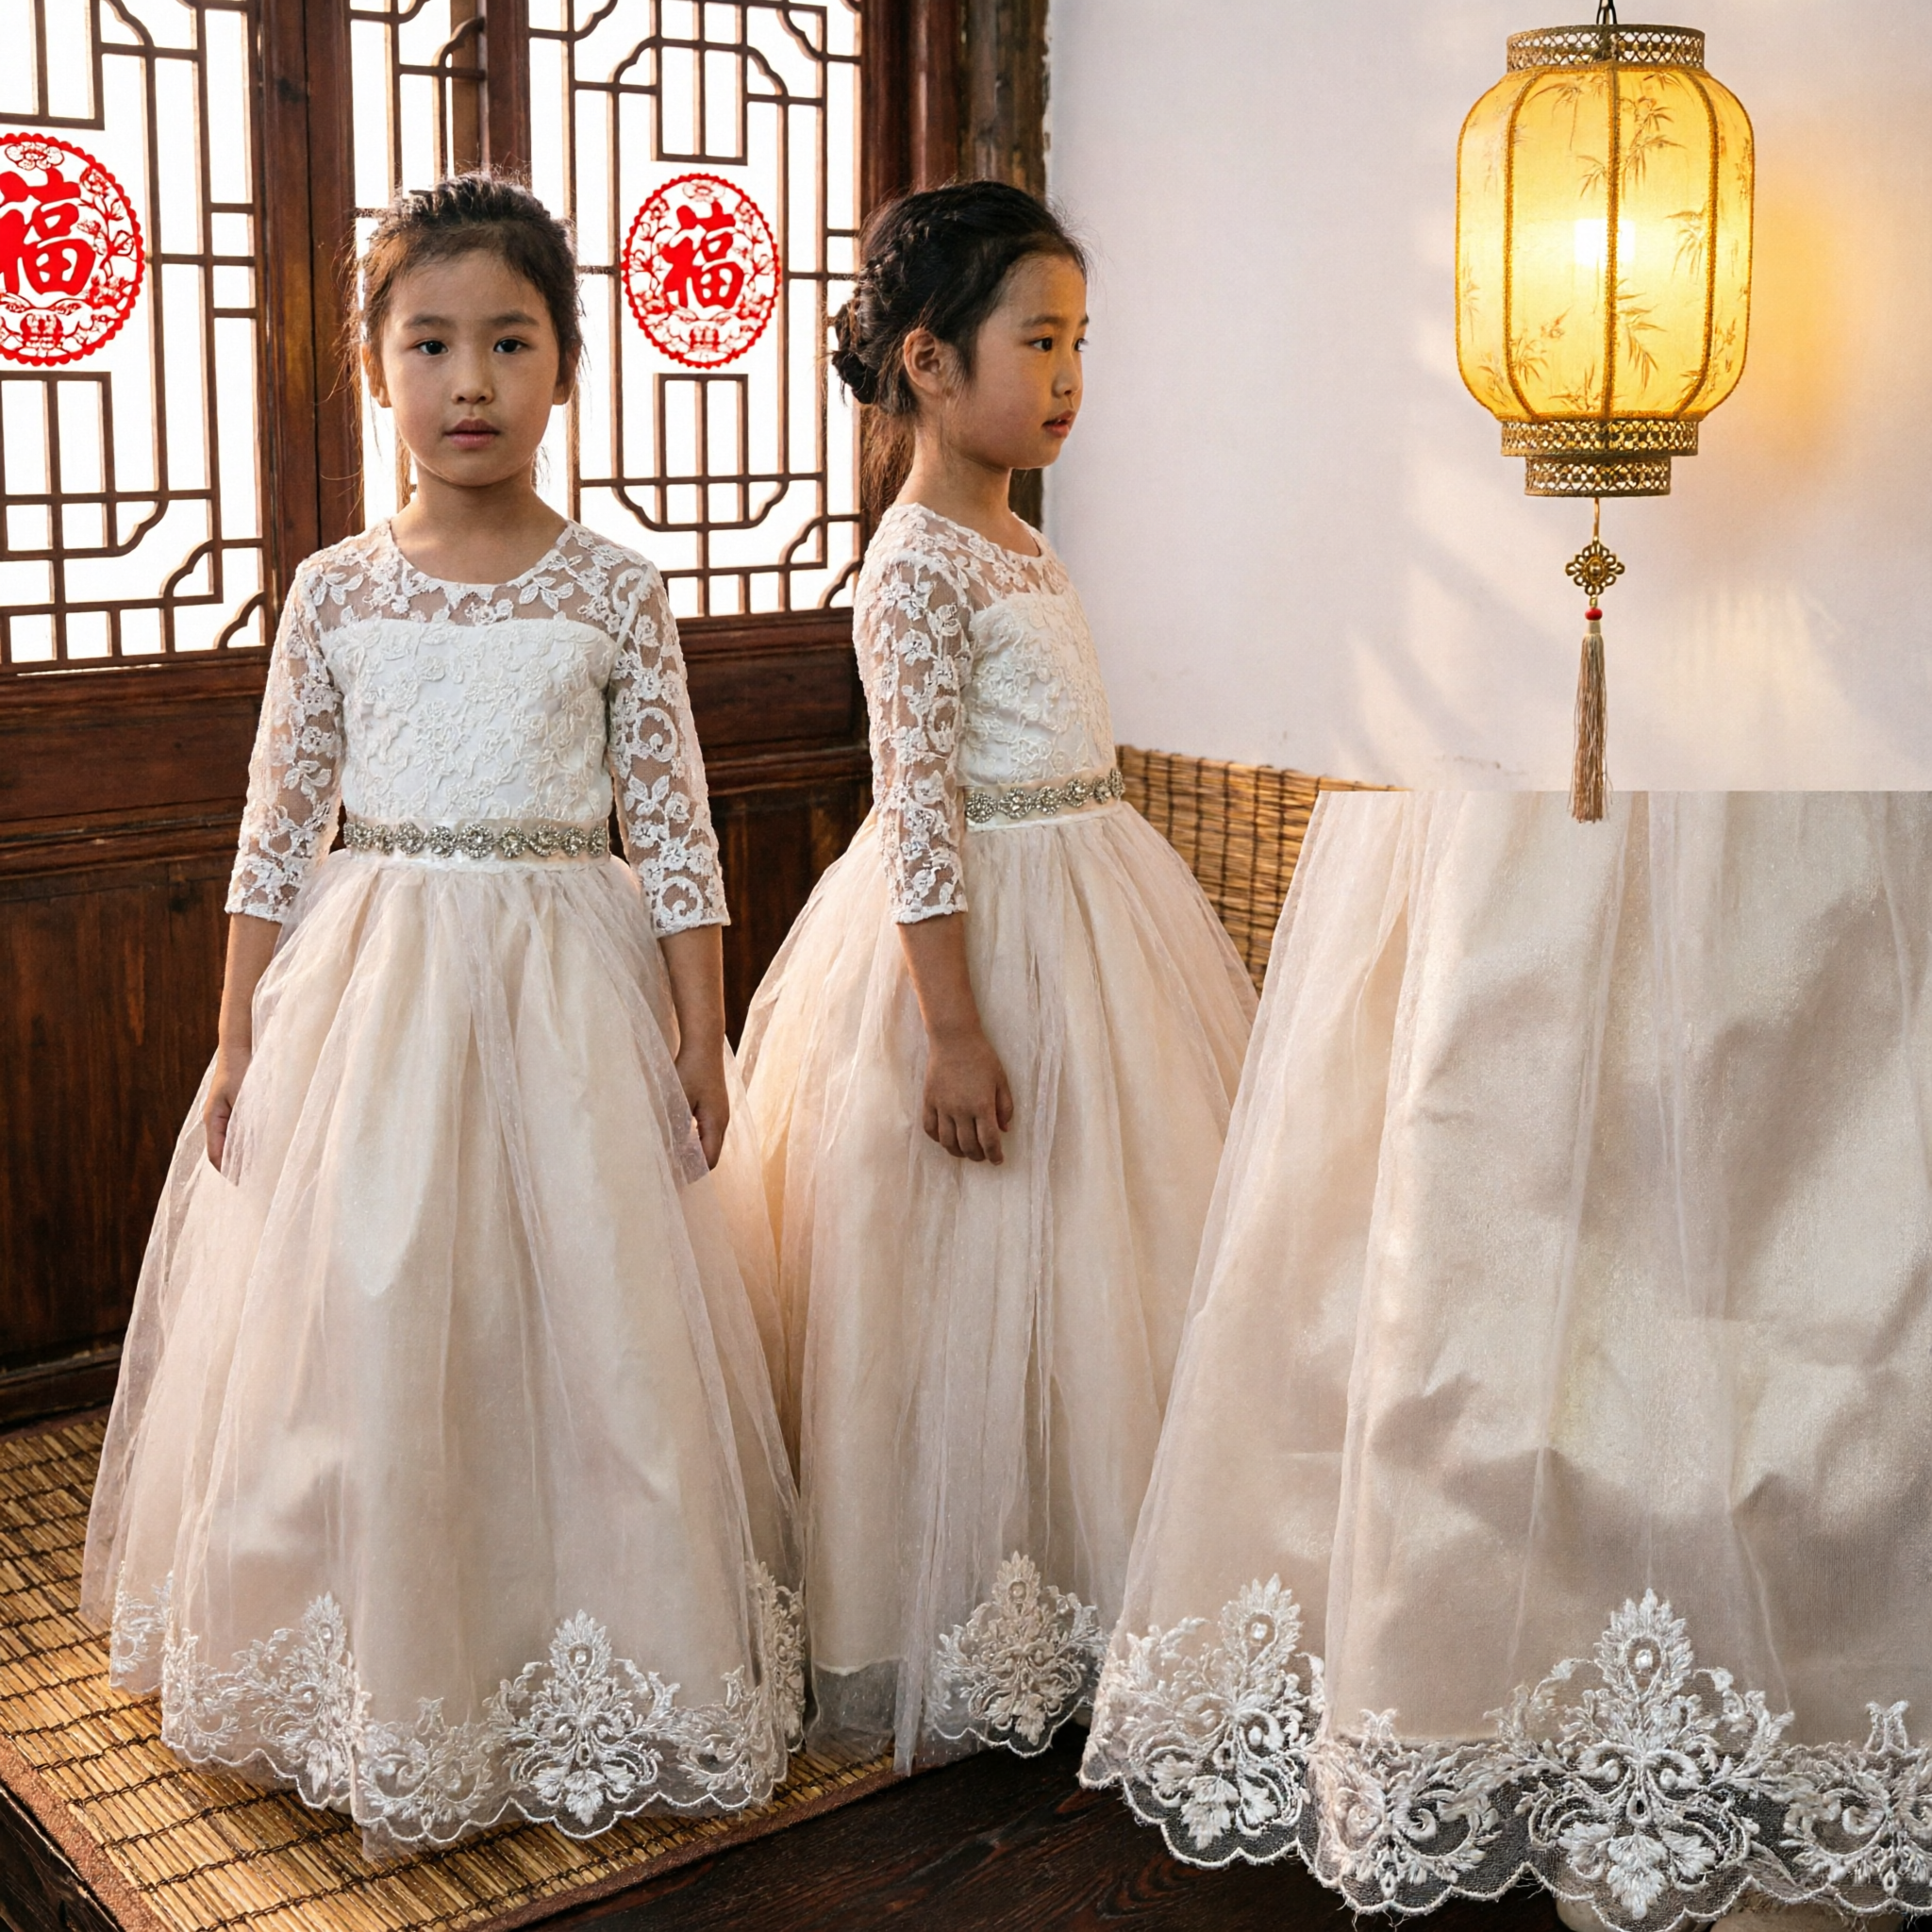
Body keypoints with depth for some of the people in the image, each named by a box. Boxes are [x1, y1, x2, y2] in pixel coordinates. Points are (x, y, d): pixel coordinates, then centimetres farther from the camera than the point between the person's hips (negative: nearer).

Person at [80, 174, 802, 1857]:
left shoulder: (616, 592, -1)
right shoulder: (337, 593, 2)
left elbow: (676, 834, -1)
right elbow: (278, 834, 6)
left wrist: (700, 1044, -4)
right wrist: (240, 1048, 4)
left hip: (569, 989, -1)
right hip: (369, 987, 1)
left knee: (585, 1328, 2)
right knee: (357, 1328, 4)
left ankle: (584, 1686, 21)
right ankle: (380, 1683, 23)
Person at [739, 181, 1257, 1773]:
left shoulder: (1013, 539, 12)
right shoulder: (917, 565, -16)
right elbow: (917, 812, -21)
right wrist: (954, 1029, -23)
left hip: (1094, 909, 10)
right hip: (983, 938, -10)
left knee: (1100, 1263, 16)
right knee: (976, 1288, 0)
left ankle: (1070, 1594, 32)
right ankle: (964, 1633, 15)